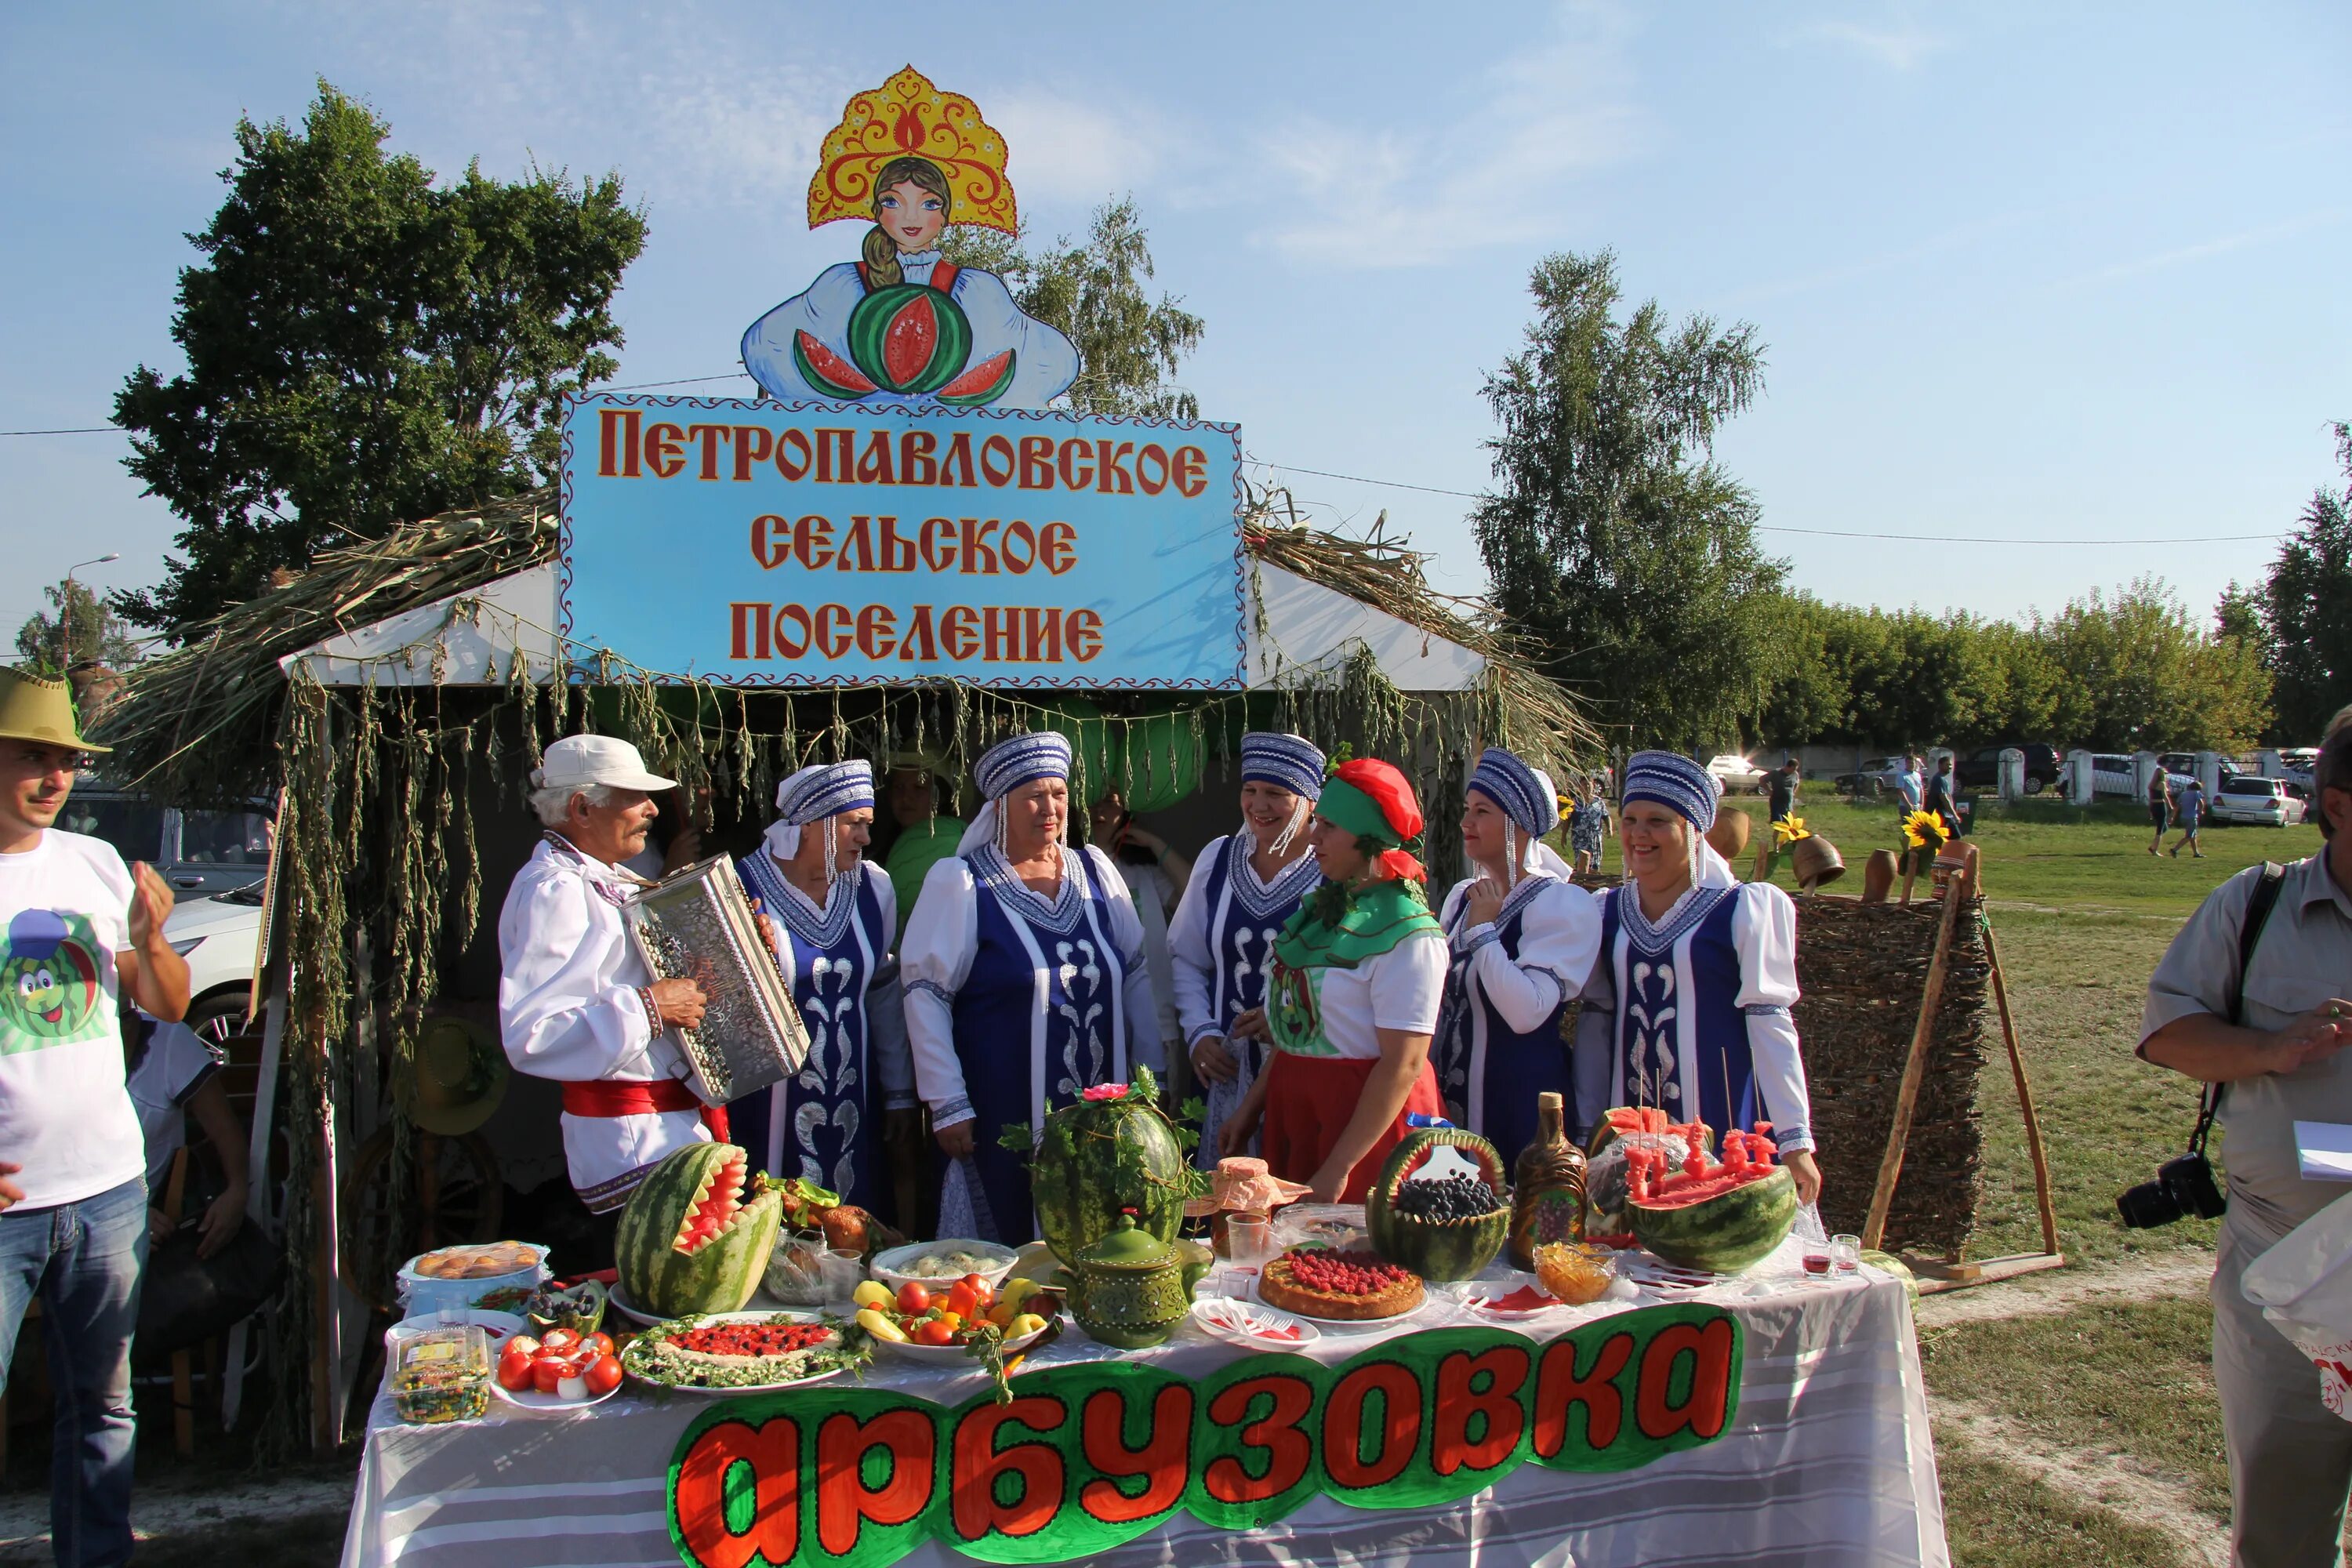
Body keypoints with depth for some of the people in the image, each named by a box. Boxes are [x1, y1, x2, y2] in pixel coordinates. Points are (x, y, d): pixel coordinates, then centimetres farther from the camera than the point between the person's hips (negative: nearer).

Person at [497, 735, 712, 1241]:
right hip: (633, 1142, -9)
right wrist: (648, 1007, -24)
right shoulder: (553, 892, -17)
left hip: (676, 1122, 9)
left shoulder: (608, 881, 14)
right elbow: (529, 1036, -27)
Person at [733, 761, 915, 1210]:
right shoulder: (743, 889, -11)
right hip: (767, 1101, -4)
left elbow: (884, 994, 10)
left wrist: (900, 1093, 12)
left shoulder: (873, 888, 3)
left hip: (854, 1098, 4)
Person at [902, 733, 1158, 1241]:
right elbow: (925, 993, -8)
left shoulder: (1094, 870, 7)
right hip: (1004, 1118, -4)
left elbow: (1136, 972, 12)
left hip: (1102, 1112, 4)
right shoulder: (960, 882, -6)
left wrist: (1150, 1077, 10)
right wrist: (947, 1105, -10)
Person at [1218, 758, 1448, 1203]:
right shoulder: (1323, 906, 8)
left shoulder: (1409, 934, -16)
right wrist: (1251, 1107, 12)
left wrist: (1338, 1169, -20)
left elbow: (1403, 1065, -19)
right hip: (1292, 1105, 7)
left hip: (1367, 1115, -7)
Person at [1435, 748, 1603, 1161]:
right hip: (1452, 1096, 7)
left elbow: (1527, 1012, -25)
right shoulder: (1462, 896, 9)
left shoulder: (1565, 905, -13)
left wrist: (1483, 929, -18)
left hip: (1520, 1100, -6)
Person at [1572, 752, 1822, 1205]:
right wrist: (1587, 1129, 10)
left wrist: (1795, 1140, -8)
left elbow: (1770, 1024, -7)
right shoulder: (1606, 912, 6)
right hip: (1630, 1130, 4)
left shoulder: (1743, 909, -6)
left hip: (1723, 1124, -3)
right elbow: (1595, 1021, 10)